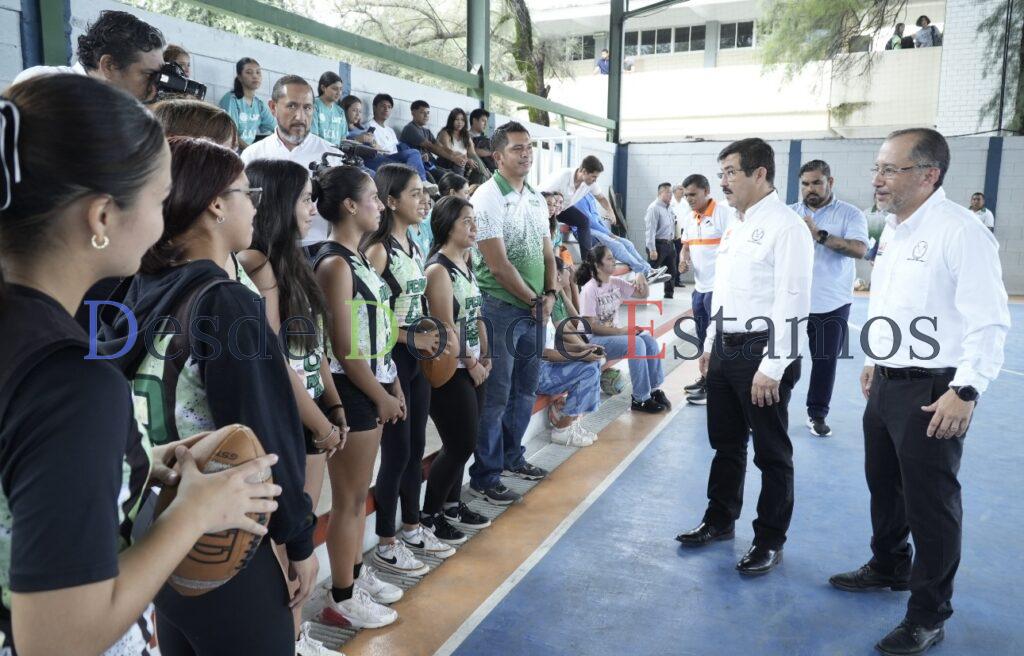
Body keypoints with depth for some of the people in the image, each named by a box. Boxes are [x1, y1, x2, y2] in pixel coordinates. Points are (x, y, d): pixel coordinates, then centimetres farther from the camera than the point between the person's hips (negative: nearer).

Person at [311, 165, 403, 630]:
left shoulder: (358, 258, 11)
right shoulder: (334, 264, -17)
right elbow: (344, 347, -19)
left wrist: (392, 385, 13)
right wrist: (381, 396, -12)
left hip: (370, 387, 9)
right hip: (351, 391, -9)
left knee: (359, 493, 19)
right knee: (349, 498, 2)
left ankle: (356, 575, 34)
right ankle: (341, 600, 17)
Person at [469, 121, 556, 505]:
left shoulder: (536, 199, 12)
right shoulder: (488, 198, -13)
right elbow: (499, 264, -17)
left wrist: (550, 295, 0)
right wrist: (534, 300, -10)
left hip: (535, 310, 8)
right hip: (502, 309, -8)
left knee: (525, 390, 17)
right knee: (496, 396, -2)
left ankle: (512, 458, 34)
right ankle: (484, 478, 10)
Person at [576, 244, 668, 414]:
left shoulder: (616, 283, 5)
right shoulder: (589, 290, -16)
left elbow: (643, 295, 12)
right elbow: (591, 326, -19)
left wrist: (641, 278, -9)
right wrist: (621, 331, -21)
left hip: (615, 333, 7)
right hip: (594, 339, -7)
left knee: (649, 340, -16)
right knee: (636, 344, -27)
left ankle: (654, 389, -4)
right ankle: (640, 400, -18)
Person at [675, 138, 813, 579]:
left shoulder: (786, 226, -14)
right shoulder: (737, 226, 13)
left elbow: (791, 301, -20)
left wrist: (771, 367, -22)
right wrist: (711, 344, 18)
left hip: (761, 353, -8)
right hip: (725, 349, 9)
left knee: (772, 453, 6)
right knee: (725, 443, 20)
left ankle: (769, 542, 21)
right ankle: (720, 520, 37)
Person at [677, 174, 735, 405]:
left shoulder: (724, 213, -11)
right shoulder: (689, 219, 12)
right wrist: (683, 260, -1)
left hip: (719, 287, -8)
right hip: (699, 287, 8)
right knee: (703, 338, 16)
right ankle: (706, 378, 29)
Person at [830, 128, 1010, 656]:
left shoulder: (960, 232, -17)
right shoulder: (892, 228, 10)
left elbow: (988, 321, -20)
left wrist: (966, 391, -24)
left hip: (931, 392, -8)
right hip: (886, 384, 9)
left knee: (929, 504, 3)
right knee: (883, 485, 22)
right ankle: (888, 568, 44)